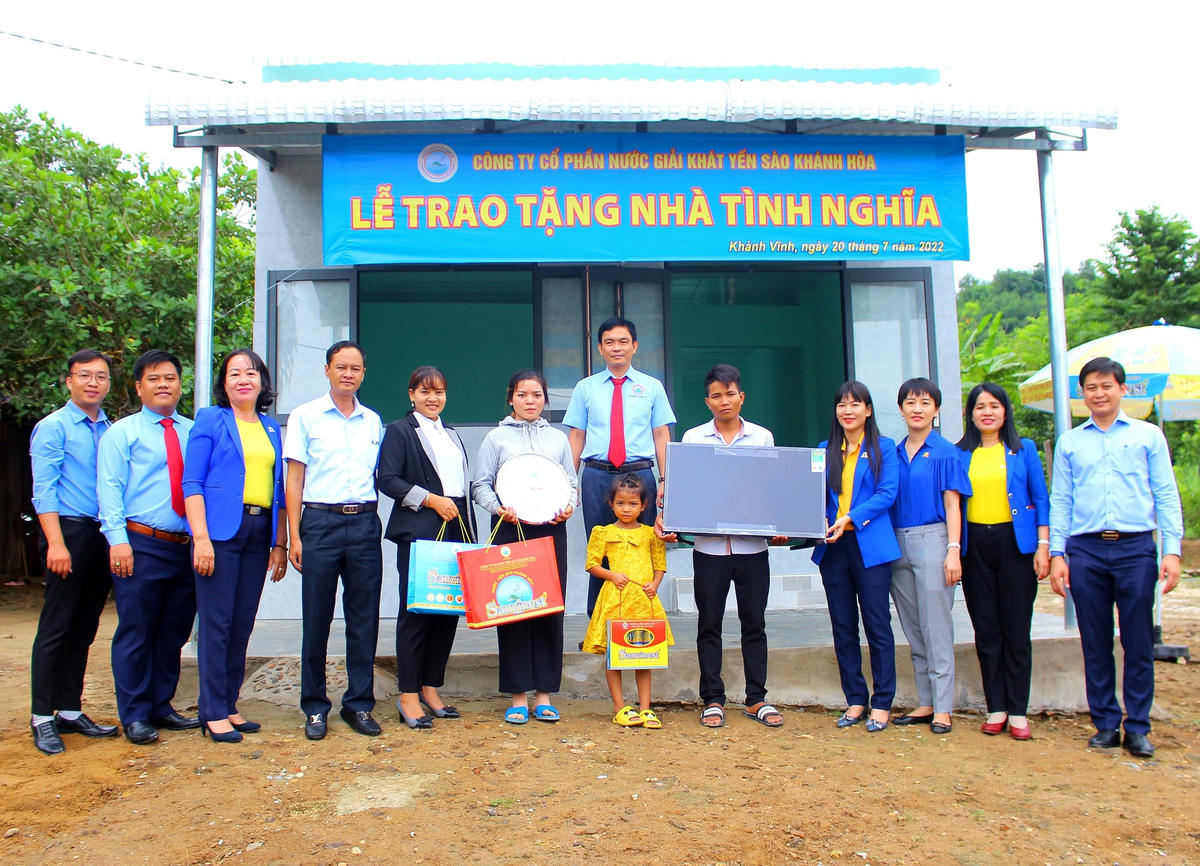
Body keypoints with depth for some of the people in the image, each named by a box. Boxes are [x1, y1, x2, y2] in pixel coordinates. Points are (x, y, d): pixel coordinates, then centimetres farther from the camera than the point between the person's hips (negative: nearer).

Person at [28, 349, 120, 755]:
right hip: (70, 531, -5)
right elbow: (44, 489, -8)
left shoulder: (111, 430, 15)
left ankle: (70, 711, 18)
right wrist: (56, 543, -17)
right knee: (56, 627, -2)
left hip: (104, 537, 6)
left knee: (84, 629, 10)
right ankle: (42, 718, 6)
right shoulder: (53, 427, -1)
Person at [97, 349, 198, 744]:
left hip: (186, 547, 4)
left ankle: (161, 706, 24)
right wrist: (118, 539, -14)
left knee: (174, 633, 11)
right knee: (136, 632, 1)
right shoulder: (122, 433, 3)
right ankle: (135, 716, 12)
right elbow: (110, 489, -3)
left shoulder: (194, 432, 12)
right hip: (141, 545, -4)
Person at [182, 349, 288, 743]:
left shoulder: (270, 429, 16)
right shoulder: (210, 420, 2)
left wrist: (280, 543, 12)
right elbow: (192, 483, -4)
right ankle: (213, 713, 5)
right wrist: (201, 537, -13)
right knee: (217, 622, -3)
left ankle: (230, 705, 19)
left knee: (243, 623, 9)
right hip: (221, 530, -5)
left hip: (259, 532, 5)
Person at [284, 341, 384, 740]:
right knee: (316, 620, 2)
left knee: (364, 618, 5)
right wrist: (295, 536, -4)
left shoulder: (373, 421, 13)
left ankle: (359, 703, 16)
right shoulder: (305, 416, 5)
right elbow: (294, 478, 2)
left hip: (365, 524, 3)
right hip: (320, 522, -3)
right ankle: (315, 707, 14)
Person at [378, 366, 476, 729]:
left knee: (449, 611, 5)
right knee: (415, 611, -4)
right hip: (418, 533, -6)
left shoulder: (452, 435, 22)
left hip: (455, 532, 6)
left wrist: (470, 535, 14)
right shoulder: (399, 431, 2)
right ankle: (408, 696, 4)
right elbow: (387, 480, -8)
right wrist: (431, 500, -14)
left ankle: (431, 688, 16)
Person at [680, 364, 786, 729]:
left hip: (752, 545, 1)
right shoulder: (693, 438, 4)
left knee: (754, 623, 7)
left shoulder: (762, 437, 6)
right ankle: (712, 699, 15)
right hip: (709, 545, 0)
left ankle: (756, 698, 18)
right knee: (709, 624, 5)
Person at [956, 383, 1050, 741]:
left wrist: (1043, 545, -5)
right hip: (975, 546, 1)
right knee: (986, 631, 6)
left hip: (1015, 543, -1)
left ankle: (1018, 712, 9)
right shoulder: (960, 455, 7)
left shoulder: (1024, 450, 6)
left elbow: (1041, 500, 4)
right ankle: (996, 708, 14)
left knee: (1016, 629, 0)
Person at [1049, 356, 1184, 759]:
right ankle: (1105, 723, 16)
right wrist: (1057, 554, 3)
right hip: (1085, 551, 1)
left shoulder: (1148, 436, 8)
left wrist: (1172, 551, -4)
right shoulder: (1069, 442, 11)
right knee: (1095, 643, 6)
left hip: (1136, 548, -1)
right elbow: (1060, 501, 10)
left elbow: (1166, 496, 5)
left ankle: (1137, 727, 12)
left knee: (1138, 643, 2)